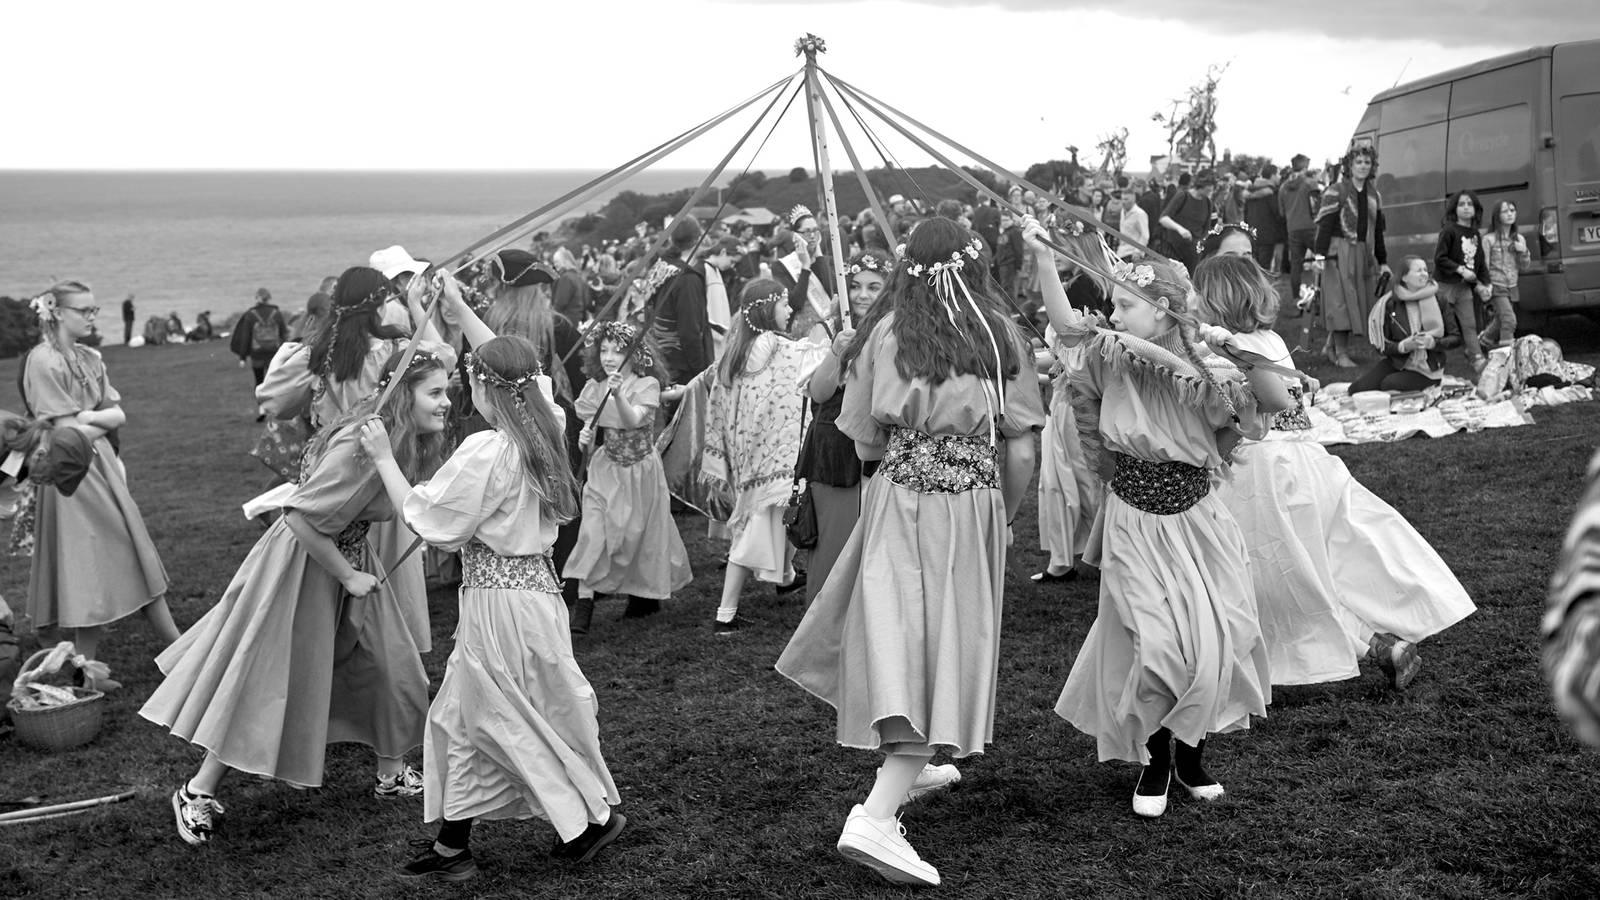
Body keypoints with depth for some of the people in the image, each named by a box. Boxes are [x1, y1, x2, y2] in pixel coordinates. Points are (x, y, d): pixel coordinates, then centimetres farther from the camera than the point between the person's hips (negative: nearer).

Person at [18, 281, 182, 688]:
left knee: (135, 555, 7)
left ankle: (175, 646, 11)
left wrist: (88, 417, -10)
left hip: (102, 467, 8)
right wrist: (102, 419, -2)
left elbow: (119, 416, 7)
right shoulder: (43, 361, -12)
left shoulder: (90, 359, 11)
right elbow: (67, 432, -16)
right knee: (86, 569, -2)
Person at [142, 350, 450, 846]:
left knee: (390, 662, 11)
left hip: (349, 557, 8)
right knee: (265, 677, 0)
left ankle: (391, 773, 29)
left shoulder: (401, 442, -4)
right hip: (302, 563, -8)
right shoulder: (360, 445, -31)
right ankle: (198, 793, 13)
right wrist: (348, 576, -20)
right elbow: (303, 518, -30)